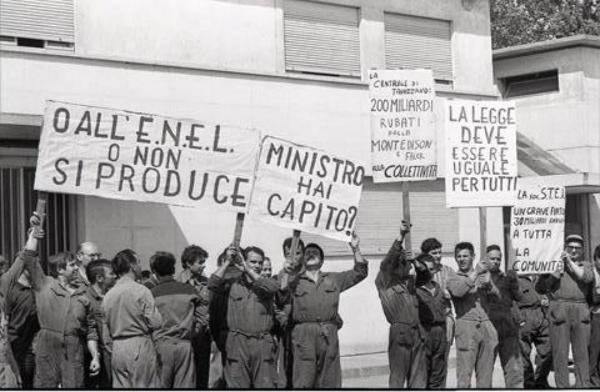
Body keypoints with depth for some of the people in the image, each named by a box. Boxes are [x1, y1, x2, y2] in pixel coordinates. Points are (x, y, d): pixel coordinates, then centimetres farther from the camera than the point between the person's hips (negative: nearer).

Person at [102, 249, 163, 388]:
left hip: (116, 349, 6)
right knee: (143, 386, -2)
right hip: (140, 347, -6)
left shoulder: (108, 295, 7)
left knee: (120, 386, 8)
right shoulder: (141, 291, -10)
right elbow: (156, 323, -11)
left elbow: (108, 330, 12)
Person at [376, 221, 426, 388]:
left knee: (419, 379, 6)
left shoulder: (409, 281, 19)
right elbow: (387, 262, -15)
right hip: (400, 333, -7)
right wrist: (401, 236, -26)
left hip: (417, 333, 7)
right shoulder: (385, 282, -1)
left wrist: (413, 261, 8)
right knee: (397, 377, -5)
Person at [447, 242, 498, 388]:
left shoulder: (482, 276, 18)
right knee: (464, 372, -8)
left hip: (485, 325, 4)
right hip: (466, 325, -4)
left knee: (486, 372, 4)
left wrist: (488, 282, -9)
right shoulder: (454, 278, 7)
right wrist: (475, 273, -13)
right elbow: (458, 291, -15)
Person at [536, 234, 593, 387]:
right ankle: (562, 386, -2)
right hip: (559, 310, -2)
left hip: (581, 311, 2)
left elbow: (586, 277, -5)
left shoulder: (586, 265, 19)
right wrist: (555, 274, -4)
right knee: (560, 353, -5)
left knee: (582, 352, 1)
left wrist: (570, 261, 1)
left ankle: (583, 385, 6)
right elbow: (540, 288, 9)